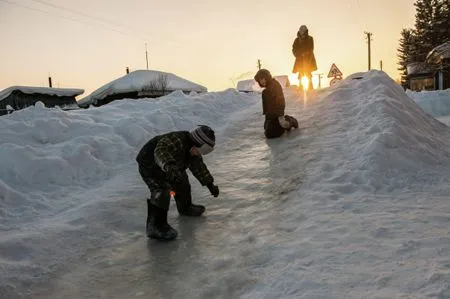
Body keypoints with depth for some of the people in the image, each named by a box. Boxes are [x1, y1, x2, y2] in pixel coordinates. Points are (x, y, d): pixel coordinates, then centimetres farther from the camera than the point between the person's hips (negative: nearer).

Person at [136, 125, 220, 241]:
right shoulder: (177, 140, -34)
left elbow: (198, 167, 12)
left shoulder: (192, 149, -2)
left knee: (182, 182, 18)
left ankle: (185, 207, 40)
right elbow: (160, 151, -52)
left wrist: (210, 184, 14)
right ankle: (155, 225, -23)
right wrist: (170, 167, -68)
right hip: (149, 167, -10)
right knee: (162, 191, -26)